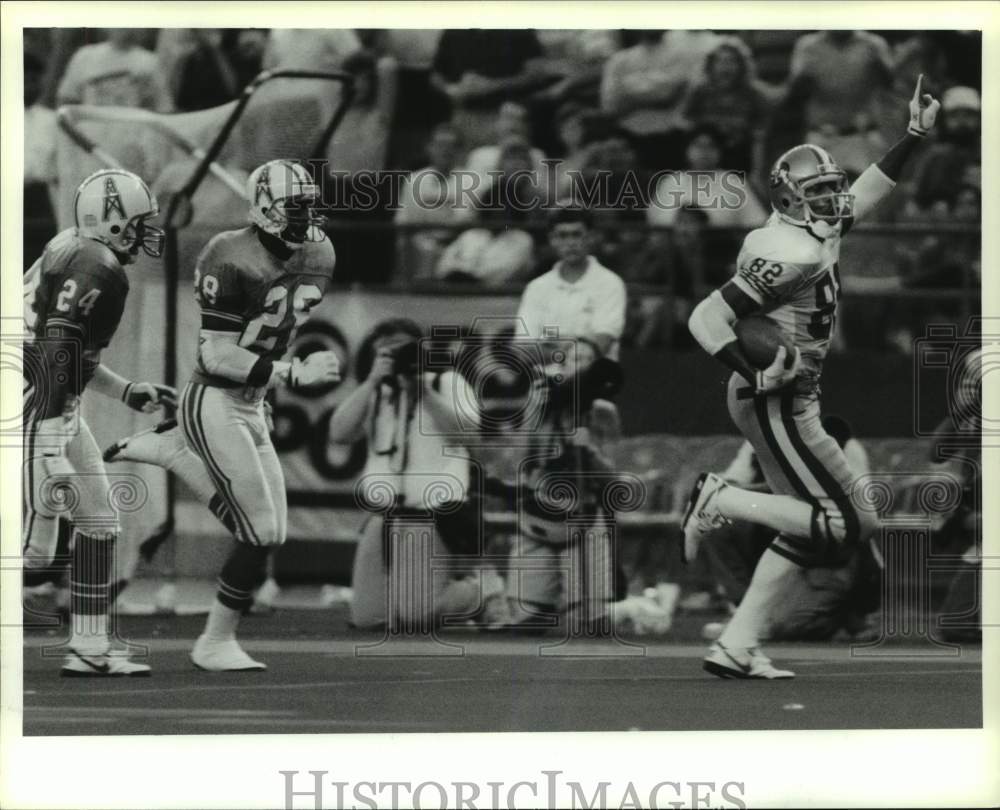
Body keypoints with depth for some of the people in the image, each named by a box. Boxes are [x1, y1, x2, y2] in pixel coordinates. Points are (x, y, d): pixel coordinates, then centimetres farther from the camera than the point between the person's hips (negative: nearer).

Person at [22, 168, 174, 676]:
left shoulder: (68, 250, 13)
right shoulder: (98, 271, -17)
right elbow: (55, 361, -25)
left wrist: (127, 393, 26)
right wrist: (50, 448, -28)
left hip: (53, 412, 10)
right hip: (40, 416, -10)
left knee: (98, 523, 13)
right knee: (31, 548, -8)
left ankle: (89, 651, 15)